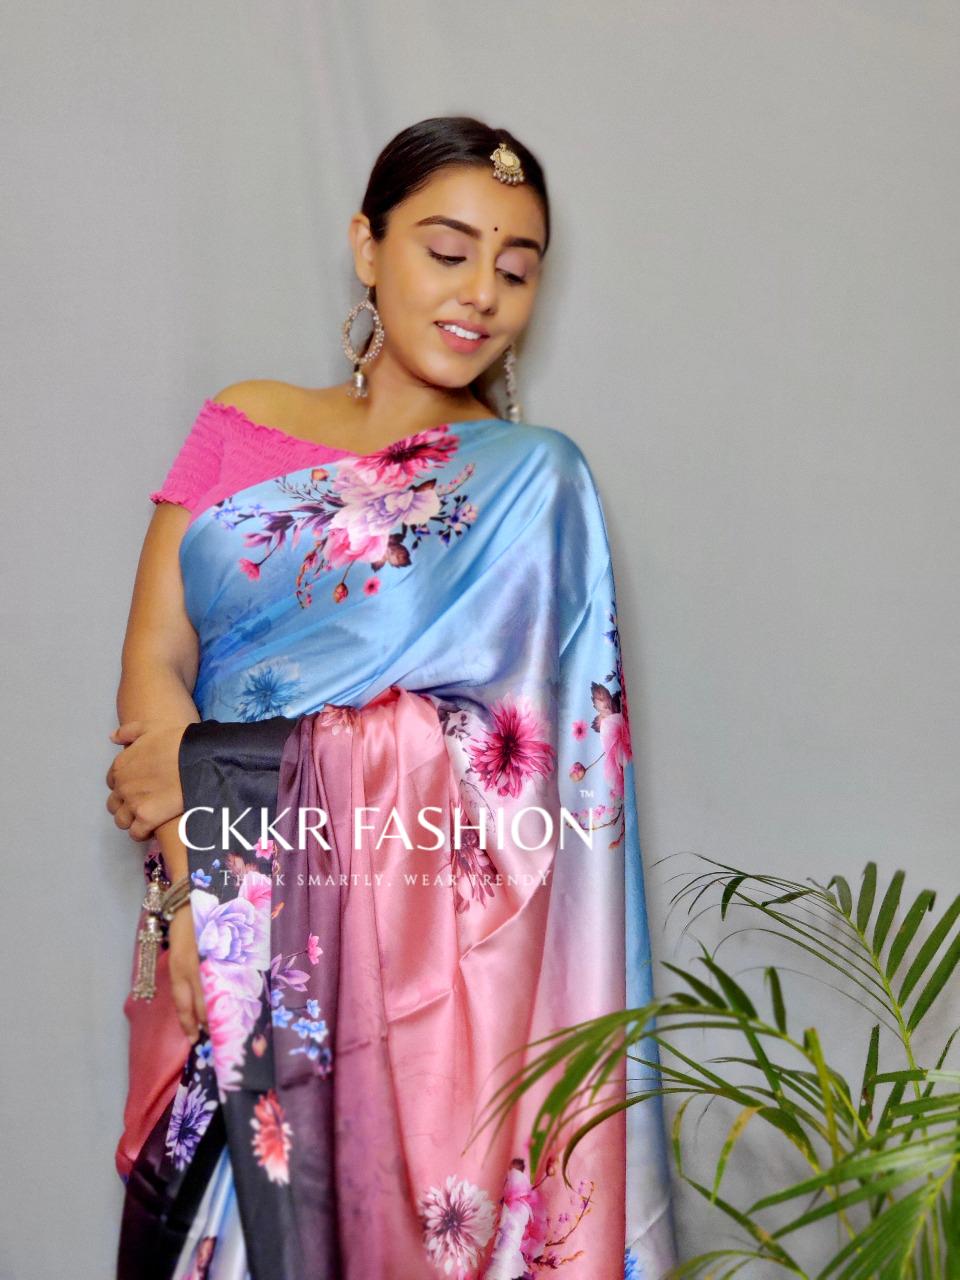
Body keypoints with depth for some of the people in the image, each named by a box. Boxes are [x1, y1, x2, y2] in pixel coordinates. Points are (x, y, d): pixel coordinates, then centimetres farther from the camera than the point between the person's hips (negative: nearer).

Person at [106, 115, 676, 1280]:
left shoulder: (530, 482, 0)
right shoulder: (241, 425, 9)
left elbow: (474, 748, -10)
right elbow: (150, 667, 0)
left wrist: (205, 763, -8)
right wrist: (189, 889, -13)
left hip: (416, 933, -3)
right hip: (224, 929, 3)